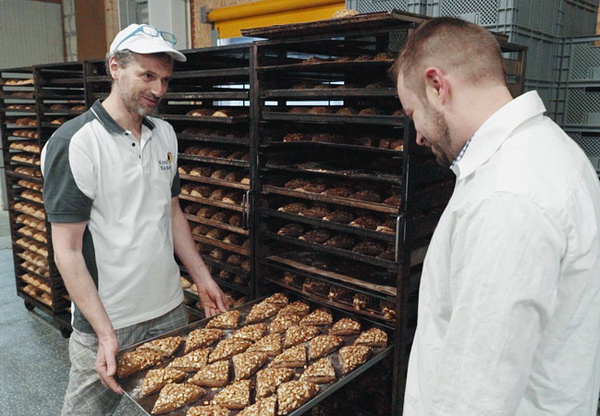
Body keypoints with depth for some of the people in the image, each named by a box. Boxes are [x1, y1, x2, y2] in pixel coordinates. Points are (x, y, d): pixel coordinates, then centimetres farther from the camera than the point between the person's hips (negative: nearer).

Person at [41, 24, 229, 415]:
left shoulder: (165, 134, 4)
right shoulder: (75, 143, -16)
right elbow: (68, 251, -16)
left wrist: (203, 279, 9)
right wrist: (106, 333, -19)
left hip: (170, 309, 6)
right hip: (104, 323, -5)